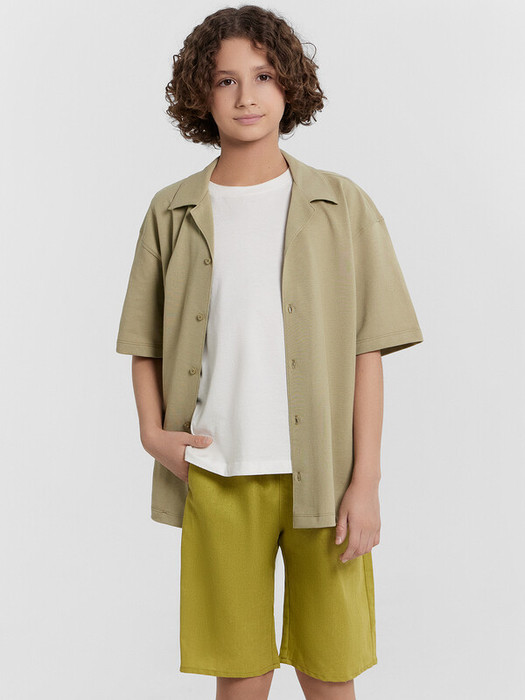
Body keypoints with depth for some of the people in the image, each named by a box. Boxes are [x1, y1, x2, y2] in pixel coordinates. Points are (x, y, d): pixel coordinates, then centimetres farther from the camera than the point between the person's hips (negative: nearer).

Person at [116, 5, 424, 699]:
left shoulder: (343, 205, 2)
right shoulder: (172, 212, 6)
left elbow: (367, 352, 0)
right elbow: (145, 342, 12)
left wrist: (365, 481, -4)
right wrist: (153, 431, -3)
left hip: (322, 474, 0)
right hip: (216, 474, 1)